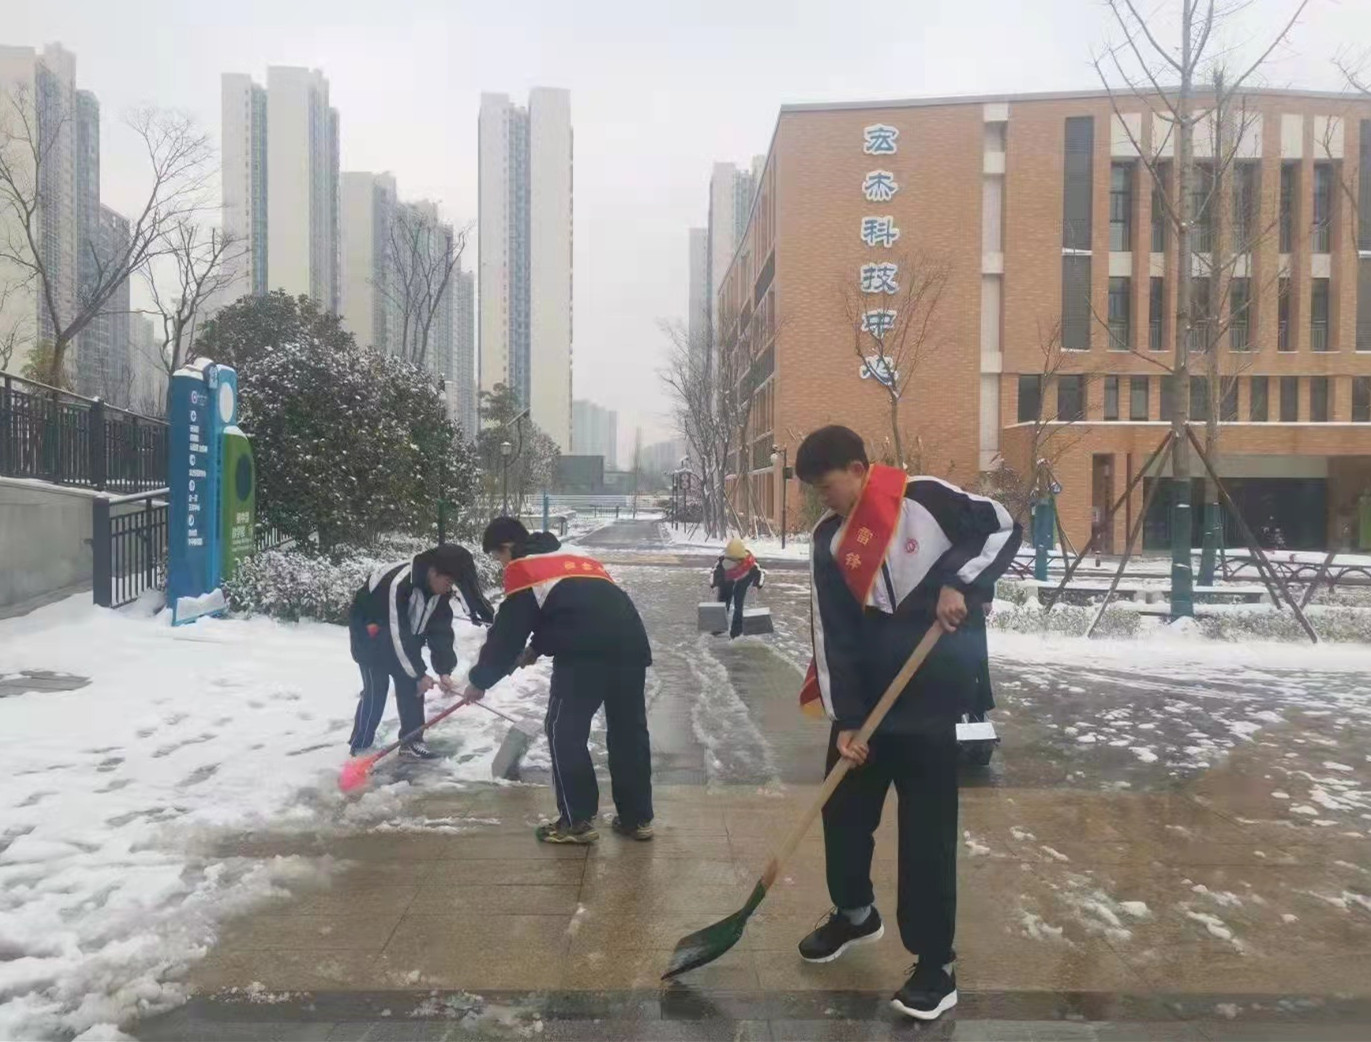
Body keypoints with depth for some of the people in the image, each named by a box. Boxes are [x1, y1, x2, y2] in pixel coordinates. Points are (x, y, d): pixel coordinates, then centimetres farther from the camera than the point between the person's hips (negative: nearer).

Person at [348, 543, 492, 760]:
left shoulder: (440, 590, -16)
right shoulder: (397, 583, -38)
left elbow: (441, 630, -13)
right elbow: (397, 633, -34)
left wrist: (444, 671, -21)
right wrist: (420, 673, -28)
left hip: (403, 631, 7)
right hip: (368, 630, -7)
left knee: (410, 684, 1)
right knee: (376, 687, -12)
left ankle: (412, 740, 10)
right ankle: (359, 747, -2)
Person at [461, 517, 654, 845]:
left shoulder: (522, 570, 9)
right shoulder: (573, 559, 31)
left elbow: (507, 631, 7)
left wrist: (480, 679, 18)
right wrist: (536, 647, 44)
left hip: (586, 654, -7)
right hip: (631, 644, 8)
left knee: (564, 732, 7)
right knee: (629, 730, 16)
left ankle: (577, 821, 10)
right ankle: (637, 818, 23)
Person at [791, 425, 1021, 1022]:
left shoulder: (926, 499, -9)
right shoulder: (829, 540, 2)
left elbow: (1004, 529, -3)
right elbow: (833, 635, -1)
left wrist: (961, 584, -18)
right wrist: (844, 719, -6)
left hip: (930, 699, -5)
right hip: (865, 699, 5)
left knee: (927, 833, 0)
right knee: (842, 811, 14)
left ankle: (935, 967, 15)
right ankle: (854, 914, 41)